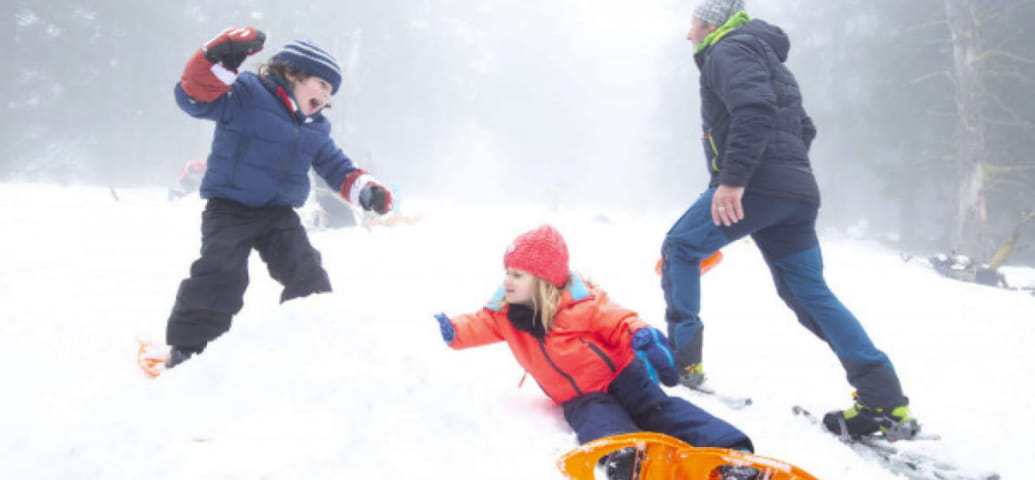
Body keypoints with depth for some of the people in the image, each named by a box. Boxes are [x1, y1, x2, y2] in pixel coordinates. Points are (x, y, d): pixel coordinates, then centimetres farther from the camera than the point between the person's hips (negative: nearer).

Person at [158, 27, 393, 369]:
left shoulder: (315, 129, 13)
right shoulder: (247, 94, -8)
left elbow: (337, 167, 19)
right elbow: (195, 98, -19)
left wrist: (366, 190, 0)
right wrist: (219, 59, -36)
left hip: (279, 213, 6)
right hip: (230, 206, -6)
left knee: (307, 275, 3)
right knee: (220, 274, -18)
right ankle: (188, 348, -8)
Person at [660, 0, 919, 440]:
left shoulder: (728, 50, 0)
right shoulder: (765, 58, 31)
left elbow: (754, 108, -19)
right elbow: (803, 128, 31)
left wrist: (732, 179, -26)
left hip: (757, 186, -9)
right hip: (797, 192, 9)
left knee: (679, 248, 3)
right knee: (809, 292, 7)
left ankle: (681, 359, -2)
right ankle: (886, 403, 1)